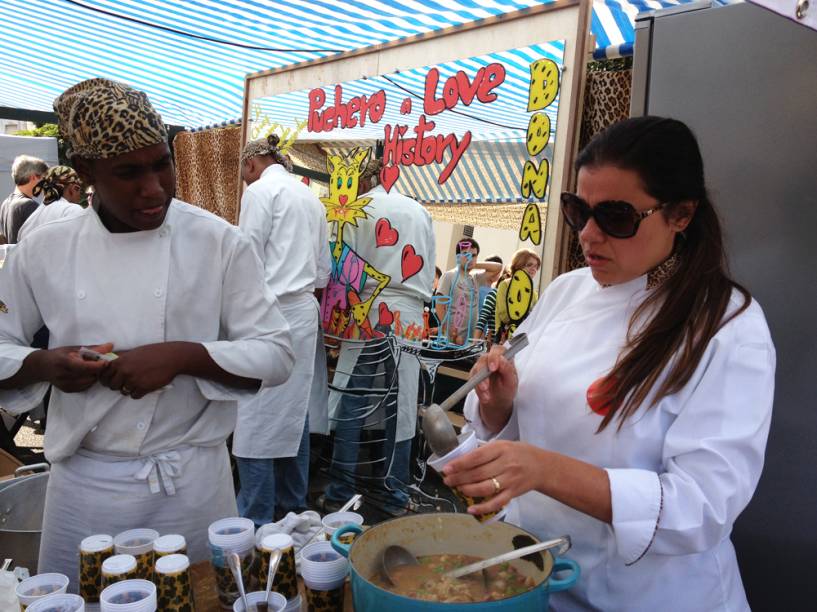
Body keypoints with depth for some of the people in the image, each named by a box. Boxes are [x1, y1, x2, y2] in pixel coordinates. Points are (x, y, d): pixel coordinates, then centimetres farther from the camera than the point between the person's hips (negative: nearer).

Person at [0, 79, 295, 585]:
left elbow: (274, 356, -9)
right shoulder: (43, 251, -2)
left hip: (191, 480, -1)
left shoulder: (220, 242, -9)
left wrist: (182, 356, -23)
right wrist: (44, 364, -14)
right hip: (83, 481, 2)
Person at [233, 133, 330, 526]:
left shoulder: (261, 189, -6)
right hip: (305, 313, 8)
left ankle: (257, 520, 5)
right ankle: (292, 507, 25)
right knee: (293, 414, 14)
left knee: (255, 421, -2)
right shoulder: (309, 196, 18)